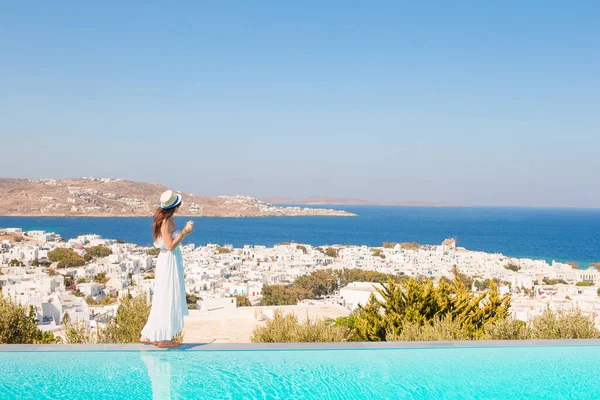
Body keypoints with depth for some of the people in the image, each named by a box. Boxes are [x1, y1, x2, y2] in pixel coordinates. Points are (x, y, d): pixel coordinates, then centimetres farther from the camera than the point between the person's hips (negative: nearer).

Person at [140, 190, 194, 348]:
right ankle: (163, 338, 3)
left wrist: (184, 232, 13)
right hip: (170, 261, -10)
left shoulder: (167, 219, 11)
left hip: (169, 259, 10)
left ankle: (148, 335, 21)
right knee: (168, 300, -3)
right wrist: (184, 232, -18)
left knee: (162, 300, 15)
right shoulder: (166, 222, -18)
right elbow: (171, 245, -19)